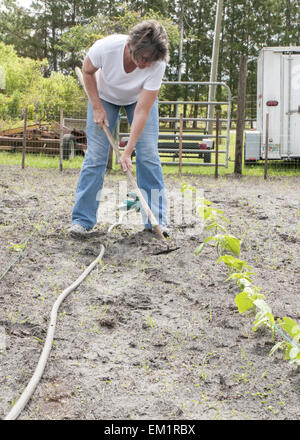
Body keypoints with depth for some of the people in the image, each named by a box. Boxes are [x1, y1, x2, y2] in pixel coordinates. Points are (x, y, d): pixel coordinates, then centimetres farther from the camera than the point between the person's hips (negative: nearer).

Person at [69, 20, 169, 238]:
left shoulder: (157, 64, -35)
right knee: (95, 156, -7)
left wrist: (128, 151, -36)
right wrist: (97, 108, -16)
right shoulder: (105, 48, -37)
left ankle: (156, 220, -2)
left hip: (140, 98, 0)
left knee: (148, 155, -10)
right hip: (105, 96, 0)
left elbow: (142, 110, -33)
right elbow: (87, 72, -13)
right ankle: (82, 219, 1)